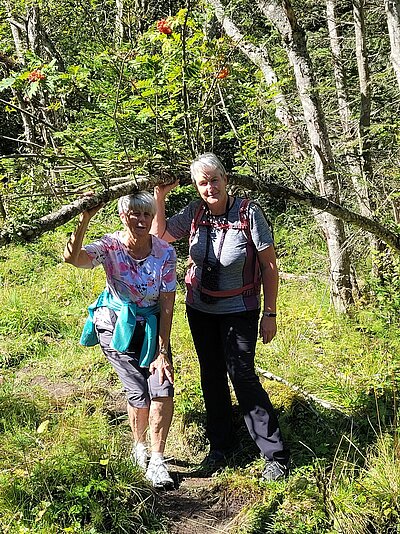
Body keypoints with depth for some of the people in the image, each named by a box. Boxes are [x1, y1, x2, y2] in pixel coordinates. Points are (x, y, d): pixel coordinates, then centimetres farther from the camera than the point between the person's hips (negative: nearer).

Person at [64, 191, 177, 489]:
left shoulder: (165, 252, -14)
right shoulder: (110, 247, -18)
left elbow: (167, 306, -12)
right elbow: (71, 257, -38)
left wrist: (162, 353, -14)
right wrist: (85, 218, -49)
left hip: (152, 326, 2)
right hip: (116, 327, -2)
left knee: (163, 389, -11)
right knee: (139, 393, -6)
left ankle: (157, 460, 8)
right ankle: (140, 448, 24)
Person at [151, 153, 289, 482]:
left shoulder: (248, 212, -17)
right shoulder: (195, 212, -5)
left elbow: (270, 266, -13)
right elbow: (160, 235, 5)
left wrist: (270, 314, -13)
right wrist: (160, 197, -6)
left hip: (239, 311, -5)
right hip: (200, 310, 5)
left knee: (242, 376, -9)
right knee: (212, 377, 13)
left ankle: (276, 454, 5)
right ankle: (220, 445, 31)